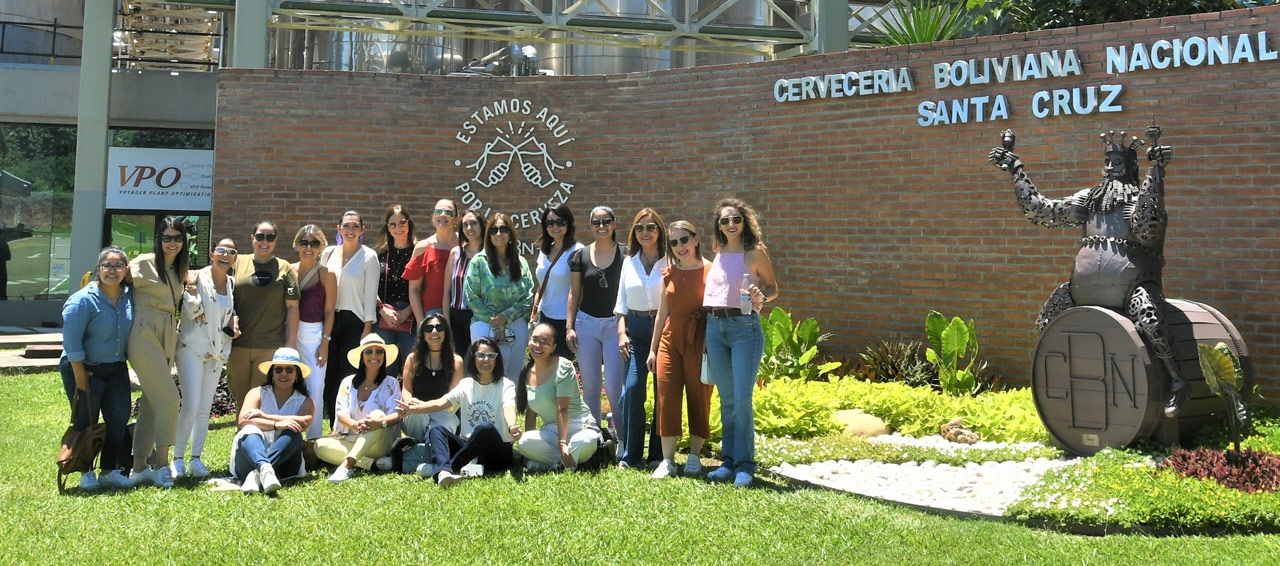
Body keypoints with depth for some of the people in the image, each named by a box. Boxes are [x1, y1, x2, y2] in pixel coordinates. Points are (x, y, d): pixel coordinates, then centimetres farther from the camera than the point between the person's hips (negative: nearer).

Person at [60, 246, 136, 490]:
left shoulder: (129, 295, -1)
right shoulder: (83, 300, -18)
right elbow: (71, 341, -18)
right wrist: (80, 377, -17)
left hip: (116, 369, 6)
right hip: (85, 369, -6)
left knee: (119, 419, 4)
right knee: (86, 423, 2)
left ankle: (110, 471, 16)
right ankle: (86, 474, 14)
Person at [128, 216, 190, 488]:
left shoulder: (178, 270, 16)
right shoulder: (144, 264, -6)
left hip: (167, 340, 8)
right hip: (144, 337, -8)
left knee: (151, 403, 9)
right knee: (169, 397, -13)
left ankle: (140, 466, 15)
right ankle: (162, 464, -5)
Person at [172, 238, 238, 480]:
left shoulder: (233, 284, 9)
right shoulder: (198, 278, -9)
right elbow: (190, 313, -12)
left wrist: (232, 327, 2)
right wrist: (192, 293, -27)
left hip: (217, 352, 6)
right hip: (192, 348, -6)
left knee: (205, 409, 9)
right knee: (191, 406, -11)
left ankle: (196, 459, 16)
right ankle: (178, 459, 1)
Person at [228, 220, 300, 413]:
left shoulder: (284, 268, 3)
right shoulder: (238, 262, 7)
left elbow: (292, 306, 2)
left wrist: (291, 341, -1)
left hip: (270, 348, -2)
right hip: (238, 345, 2)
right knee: (239, 396, 10)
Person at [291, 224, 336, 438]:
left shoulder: (326, 274, -2)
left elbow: (329, 311, -2)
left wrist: (325, 342, -7)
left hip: (314, 335, -3)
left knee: (315, 388, -3)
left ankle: (313, 438, 5)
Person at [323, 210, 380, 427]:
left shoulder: (368, 256, -2)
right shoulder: (329, 253, 9)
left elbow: (370, 294, -3)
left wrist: (368, 328, -8)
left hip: (354, 321, -4)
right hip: (330, 319, 4)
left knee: (350, 376, -5)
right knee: (330, 376, 5)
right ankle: (334, 429, 15)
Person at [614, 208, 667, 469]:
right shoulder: (629, 262, 14)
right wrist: (621, 332, 6)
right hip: (636, 328, 3)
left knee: (663, 390, 0)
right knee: (632, 387, -7)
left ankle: (659, 454, 11)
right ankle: (629, 455, 2)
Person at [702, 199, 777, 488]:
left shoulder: (755, 253, -2)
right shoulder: (718, 254, 13)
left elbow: (773, 287, 4)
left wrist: (761, 296, -17)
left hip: (744, 327, -5)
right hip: (715, 327, 5)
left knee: (742, 399, -8)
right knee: (726, 400, 10)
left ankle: (744, 465, 0)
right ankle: (728, 460, 17)